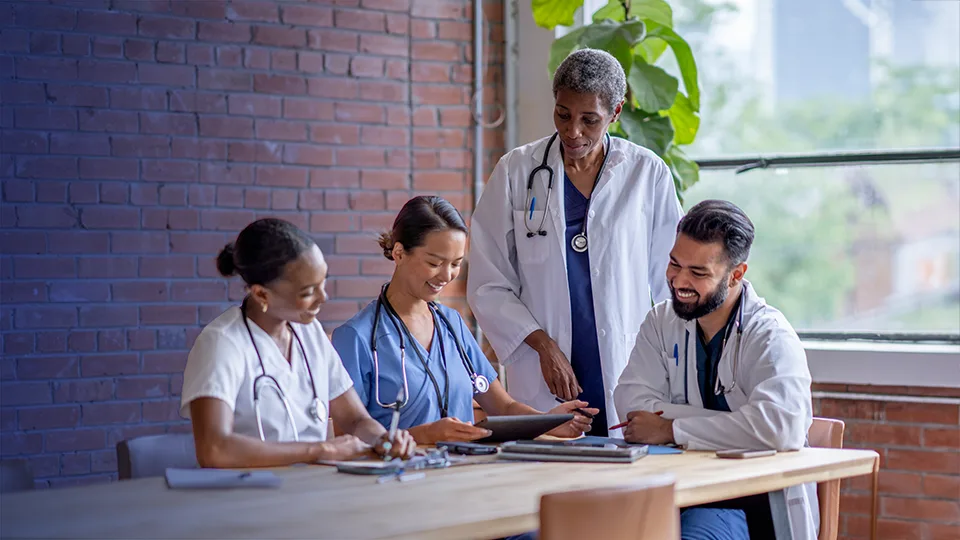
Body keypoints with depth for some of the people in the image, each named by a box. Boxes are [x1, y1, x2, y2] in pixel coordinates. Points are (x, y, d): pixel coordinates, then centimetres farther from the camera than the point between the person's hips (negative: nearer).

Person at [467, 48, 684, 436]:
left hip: (627, 380, 0)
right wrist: (542, 343, -9)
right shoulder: (516, 172, 4)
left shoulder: (648, 175, 5)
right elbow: (488, 286, 4)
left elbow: (669, 282, 9)